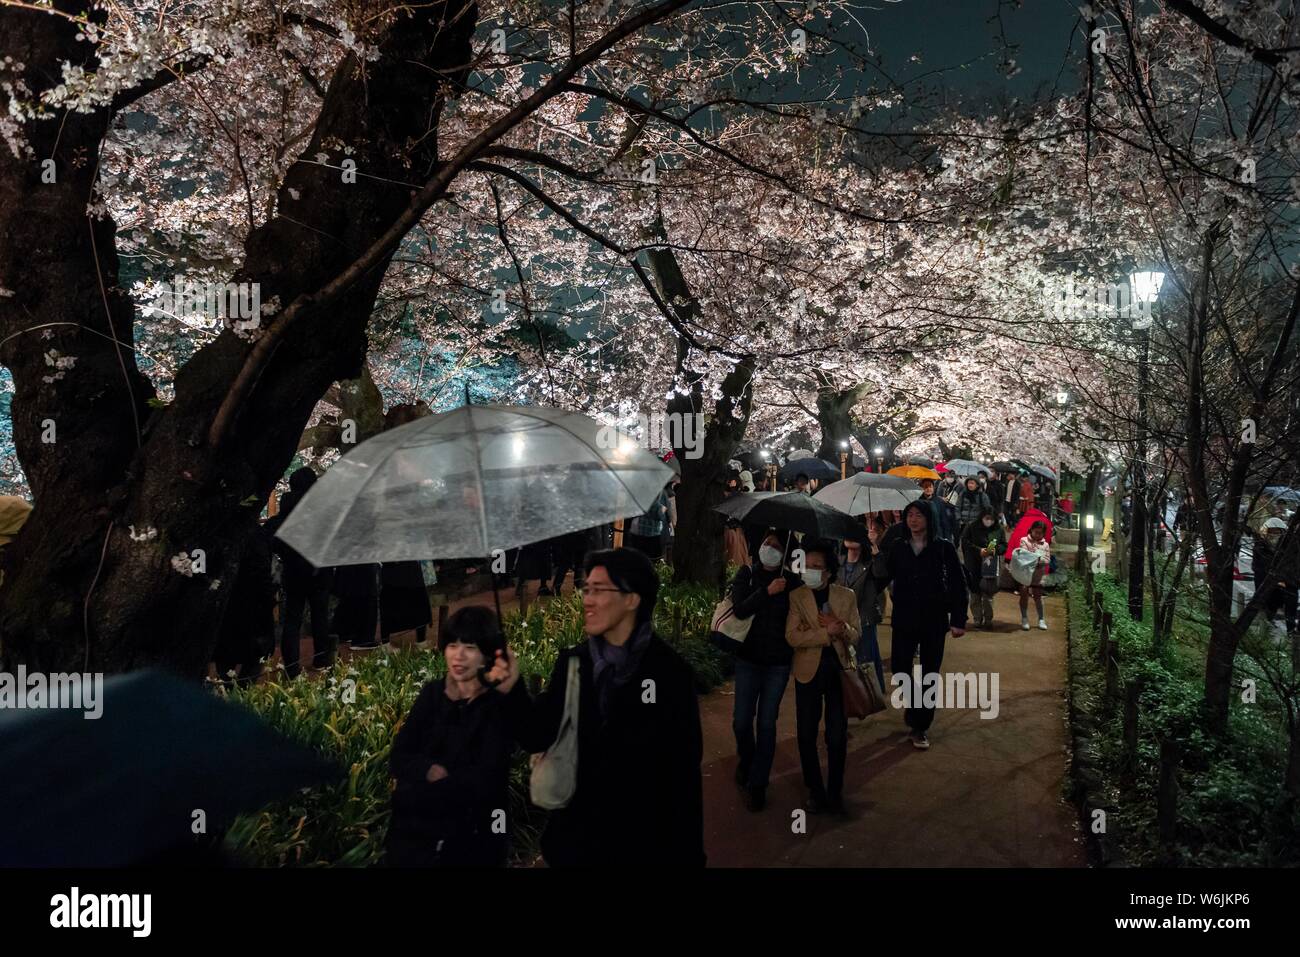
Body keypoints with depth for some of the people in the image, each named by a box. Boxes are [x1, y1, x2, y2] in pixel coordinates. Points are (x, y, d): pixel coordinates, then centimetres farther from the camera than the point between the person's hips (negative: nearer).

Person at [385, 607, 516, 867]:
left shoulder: (500, 704, -11)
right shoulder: (433, 693, 3)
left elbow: (484, 779, -17)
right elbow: (398, 758, -1)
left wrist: (412, 796, -18)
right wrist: (429, 770, -21)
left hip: (472, 838, -4)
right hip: (413, 832, 4)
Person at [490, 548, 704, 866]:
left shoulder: (670, 672, -14)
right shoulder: (572, 663, -1)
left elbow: (684, 769, -10)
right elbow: (538, 737, -1)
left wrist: (688, 852, -8)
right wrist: (513, 689, -18)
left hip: (646, 840, -3)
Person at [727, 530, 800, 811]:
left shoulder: (791, 581, -2)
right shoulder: (747, 574, -1)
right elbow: (740, 609, -14)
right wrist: (767, 592, -23)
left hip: (778, 663, -1)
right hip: (748, 659, 1)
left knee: (767, 723, 2)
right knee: (742, 720, 3)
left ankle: (757, 783, 14)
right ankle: (746, 762, 33)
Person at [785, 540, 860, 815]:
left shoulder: (847, 596, -1)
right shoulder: (796, 596, -7)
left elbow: (856, 636, -3)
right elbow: (792, 637, -15)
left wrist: (841, 628, -24)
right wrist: (827, 632, -23)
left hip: (839, 670, 1)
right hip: (809, 671, -1)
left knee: (838, 735, 6)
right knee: (806, 735, 6)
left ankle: (835, 790, 23)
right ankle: (815, 789, 23)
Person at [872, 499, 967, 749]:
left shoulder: (944, 547, -4)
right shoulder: (896, 546, 0)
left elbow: (958, 585, -3)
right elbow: (882, 578, -3)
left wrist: (958, 620, -7)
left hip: (934, 620, -1)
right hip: (904, 619, 1)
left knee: (929, 674, 6)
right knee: (899, 669, -1)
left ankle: (921, 727, 19)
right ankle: (912, 702, 31)